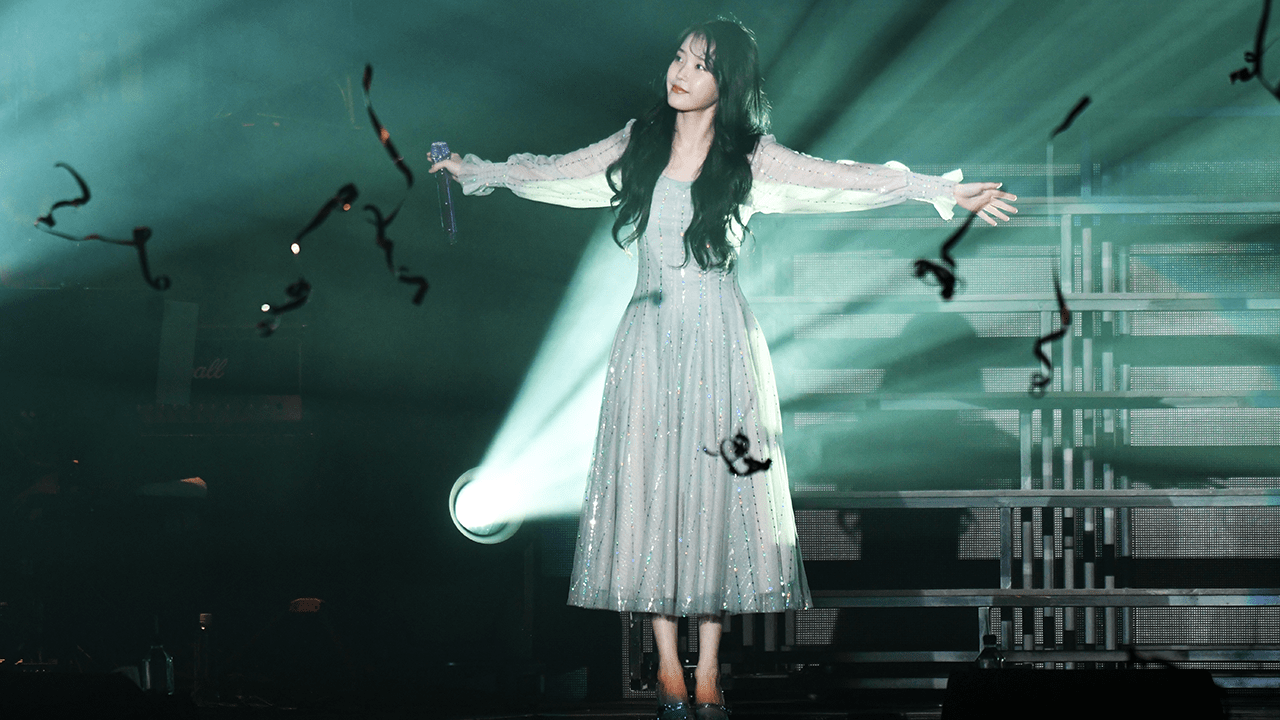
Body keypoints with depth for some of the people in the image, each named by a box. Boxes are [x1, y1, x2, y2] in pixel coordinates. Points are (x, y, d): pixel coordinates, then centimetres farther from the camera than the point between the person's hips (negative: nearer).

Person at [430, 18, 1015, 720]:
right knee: (649, 487, 0)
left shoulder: (750, 158, -3)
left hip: (719, 341, -2)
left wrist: (945, 191, -14)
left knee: (714, 490, -1)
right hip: (649, 338, 2)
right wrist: (474, 170, 25)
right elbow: (554, 172, 18)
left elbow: (845, 180, -8)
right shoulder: (640, 145, 5)